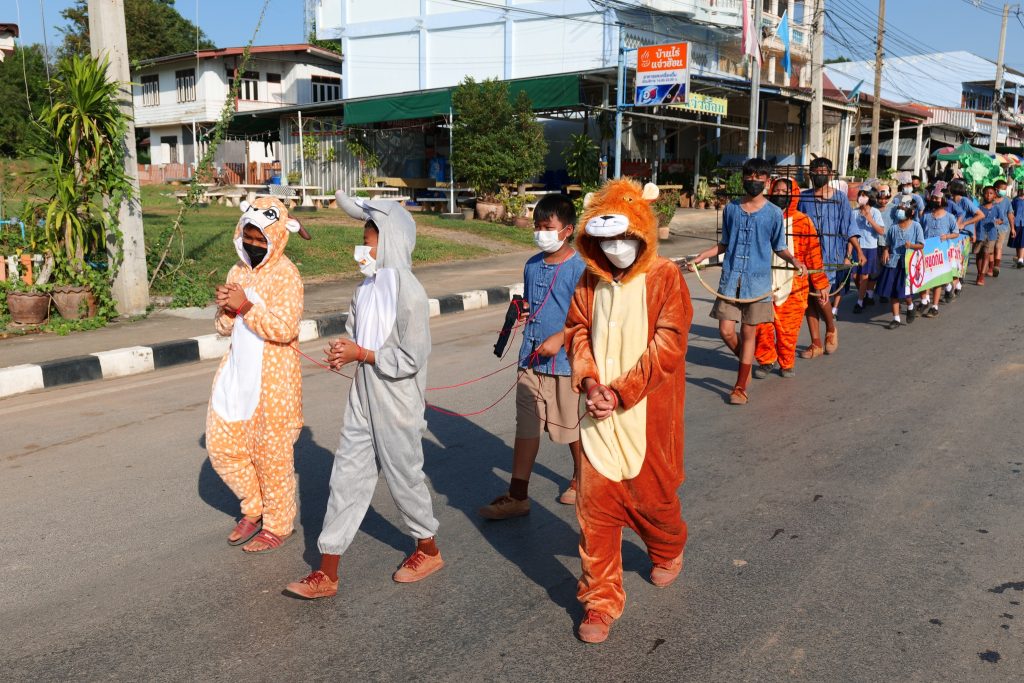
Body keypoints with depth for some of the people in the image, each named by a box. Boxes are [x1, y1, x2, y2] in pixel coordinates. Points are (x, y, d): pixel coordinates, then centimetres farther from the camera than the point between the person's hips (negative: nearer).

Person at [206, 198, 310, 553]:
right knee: (222, 443, 11)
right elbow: (224, 327, 13)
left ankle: (278, 524, 21)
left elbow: (285, 329, -22)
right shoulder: (238, 271, 10)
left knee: (272, 451, 3)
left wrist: (247, 307, -25)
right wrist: (225, 308, -8)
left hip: (273, 376, -8)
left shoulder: (286, 275, -12)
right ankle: (254, 507, 32)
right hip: (237, 370, 8)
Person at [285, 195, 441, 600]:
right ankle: (327, 574, 16)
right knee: (346, 477, 8)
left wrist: (362, 354, -17)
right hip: (363, 400, 7)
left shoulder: (408, 293, -18)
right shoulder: (368, 288, 5)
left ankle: (428, 550, 35)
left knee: (404, 476, 10)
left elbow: (411, 359, -20)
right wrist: (345, 351, -5)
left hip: (396, 406, -7)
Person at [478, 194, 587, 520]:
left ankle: (580, 479, 37)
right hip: (531, 361, 6)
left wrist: (559, 338, -24)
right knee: (526, 426, 5)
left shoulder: (579, 268, -12)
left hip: (565, 362, -5)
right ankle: (517, 495, 11)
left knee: (573, 426, 12)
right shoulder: (532, 265, 9)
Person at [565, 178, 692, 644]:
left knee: (652, 492, 15)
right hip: (600, 412, 3)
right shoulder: (591, 279, 4)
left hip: (647, 411, -3)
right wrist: (590, 382, -11)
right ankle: (601, 600, 17)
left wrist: (620, 391, -18)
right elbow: (578, 330, 6)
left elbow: (667, 346, -16)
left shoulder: (665, 277, -10)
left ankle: (667, 552, 50)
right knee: (595, 504, 3)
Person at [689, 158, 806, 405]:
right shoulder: (731, 209, 7)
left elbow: (779, 247, 8)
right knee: (726, 331, -2)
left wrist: (794, 261, -11)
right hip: (730, 280, 2)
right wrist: (700, 256, 3)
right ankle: (747, 362, 30)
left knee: (748, 333, 3)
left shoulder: (774, 213, 1)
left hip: (757, 282, -2)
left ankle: (740, 387, 13)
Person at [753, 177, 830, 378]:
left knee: (788, 328, 4)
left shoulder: (802, 222, 0)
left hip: (792, 285, -1)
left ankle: (787, 364, 25)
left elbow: (813, 255, 3)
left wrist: (820, 283, 5)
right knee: (762, 324, -3)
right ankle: (766, 360, 19)